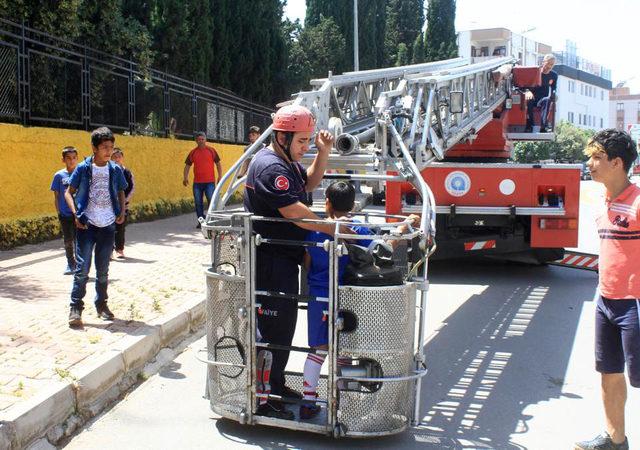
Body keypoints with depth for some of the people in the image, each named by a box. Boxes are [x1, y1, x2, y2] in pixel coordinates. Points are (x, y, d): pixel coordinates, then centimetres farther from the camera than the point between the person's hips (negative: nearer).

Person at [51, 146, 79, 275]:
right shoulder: (59, 175, 2)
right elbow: (56, 196, 6)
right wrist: (58, 212, 1)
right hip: (65, 214, 1)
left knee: (78, 240, -1)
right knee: (67, 240, 9)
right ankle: (70, 264, 23)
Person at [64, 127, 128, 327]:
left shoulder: (115, 170, 4)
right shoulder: (83, 168, -3)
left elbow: (121, 192, 18)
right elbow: (68, 192, 3)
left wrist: (122, 211, 3)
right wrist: (76, 214, -10)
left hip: (108, 226, 3)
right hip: (86, 226, -3)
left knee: (103, 270, 11)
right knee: (82, 268, -6)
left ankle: (101, 304, 24)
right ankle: (75, 308, 0)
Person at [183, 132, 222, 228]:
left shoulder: (211, 150, 2)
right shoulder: (193, 152, 7)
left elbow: (218, 163, 6)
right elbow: (187, 165, 10)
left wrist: (220, 176, -3)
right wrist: (185, 177, -1)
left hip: (210, 181, -3)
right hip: (197, 182, 3)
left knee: (211, 201, -4)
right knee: (198, 202, 6)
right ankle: (200, 221, 17)